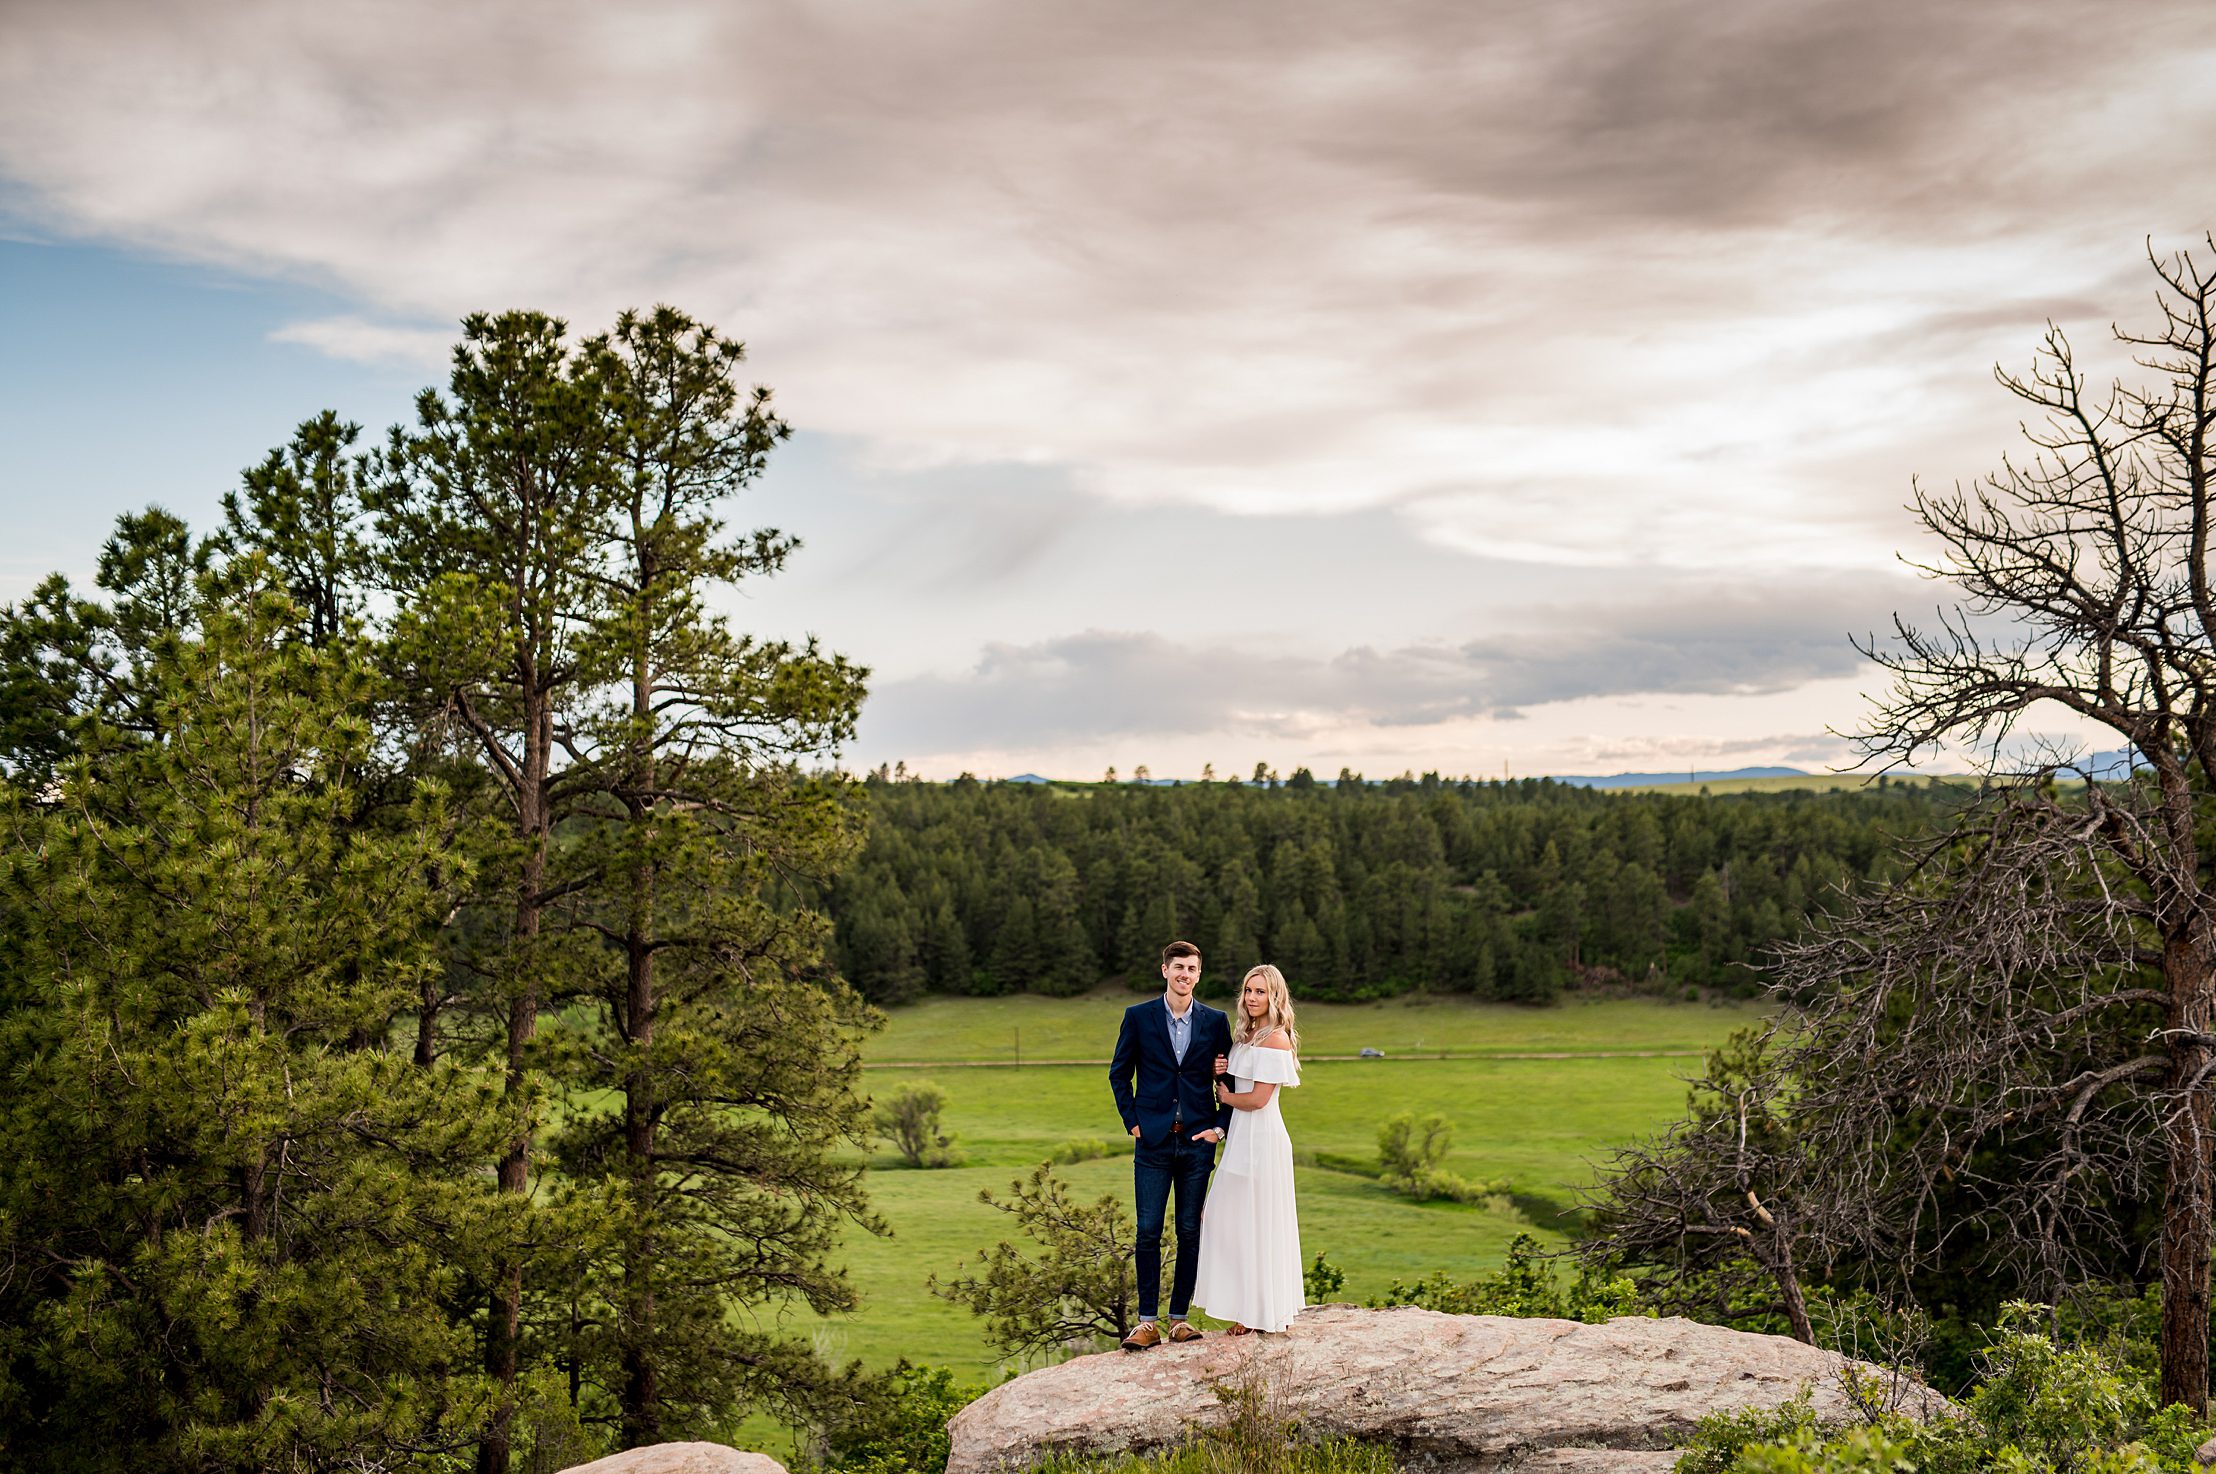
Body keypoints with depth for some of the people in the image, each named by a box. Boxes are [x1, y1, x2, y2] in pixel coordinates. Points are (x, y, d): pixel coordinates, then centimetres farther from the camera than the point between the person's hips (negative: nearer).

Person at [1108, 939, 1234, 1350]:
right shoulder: (1139, 1016, 1)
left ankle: (1180, 1316, 15)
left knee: (1190, 1232, 6)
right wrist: (1132, 1122, 0)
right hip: (1153, 1141, -1)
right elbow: (1119, 1073, 8)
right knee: (1148, 1232, -3)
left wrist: (1220, 1126, 0)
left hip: (1198, 1142, 1)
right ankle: (1147, 1321, 3)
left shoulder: (1215, 1021, 4)